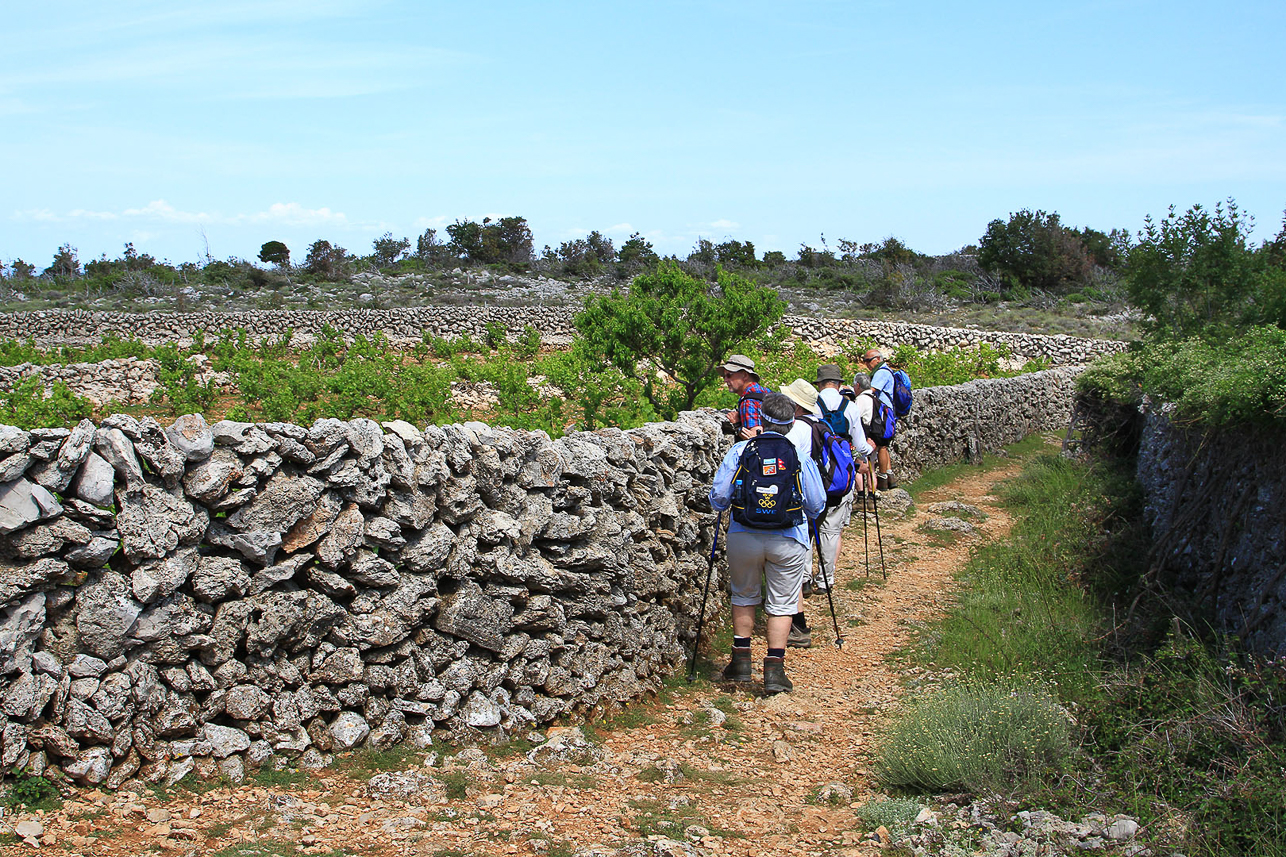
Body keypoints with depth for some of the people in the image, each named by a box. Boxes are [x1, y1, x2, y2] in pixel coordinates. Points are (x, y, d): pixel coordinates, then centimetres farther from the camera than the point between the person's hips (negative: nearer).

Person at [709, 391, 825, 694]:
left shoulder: (740, 451, -3)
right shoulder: (801, 455, -3)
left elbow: (718, 497, -3)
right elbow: (817, 505, 3)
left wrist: (724, 504, 20)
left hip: (743, 538, 1)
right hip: (788, 542, -1)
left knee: (744, 596, 21)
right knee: (781, 603, 9)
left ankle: (741, 660, 20)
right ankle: (774, 670, 2)